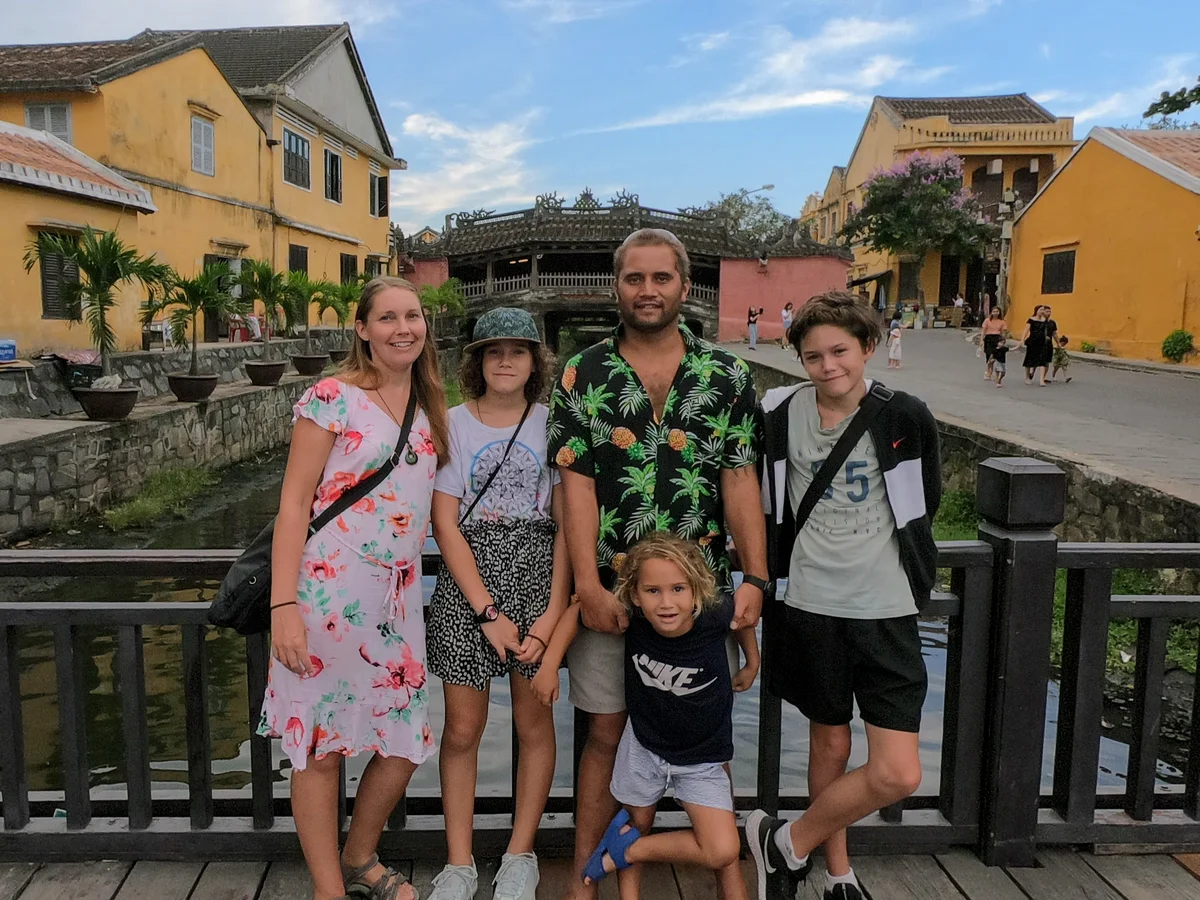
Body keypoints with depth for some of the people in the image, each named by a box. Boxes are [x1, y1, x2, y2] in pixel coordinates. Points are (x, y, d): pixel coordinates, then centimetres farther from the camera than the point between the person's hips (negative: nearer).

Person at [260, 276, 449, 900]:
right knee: (321, 745, 6)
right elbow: (294, 502, -9)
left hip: (398, 594, 6)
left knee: (405, 744, 10)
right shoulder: (331, 398, -7)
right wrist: (283, 604, -15)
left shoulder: (429, 408, 11)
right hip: (327, 590, -6)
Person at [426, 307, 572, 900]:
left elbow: (566, 524, -1)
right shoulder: (453, 423, 1)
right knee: (463, 727, 5)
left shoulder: (551, 424, 2)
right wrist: (488, 611, -11)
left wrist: (552, 612, -9)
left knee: (534, 721, 8)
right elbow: (445, 524, -4)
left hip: (537, 577, 1)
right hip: (466, 583, 0)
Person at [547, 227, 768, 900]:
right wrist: (589, 585, -11)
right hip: (610, 590, 0)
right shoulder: (582, 376, 1)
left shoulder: (728, 375, 3)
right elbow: (577, 486, -4)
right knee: (607, 733, 11)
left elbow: (742, 481, 1)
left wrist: (755, 577, -6)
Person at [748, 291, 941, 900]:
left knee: (898, 774, -4)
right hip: (813, 602, 1)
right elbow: (770, 503, 14)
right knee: (829, 740, 14)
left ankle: (788, 841, 18)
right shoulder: (781, 414, -3)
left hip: (886, 608, 0)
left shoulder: (904, 417, -7)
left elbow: (924, 503, 8)